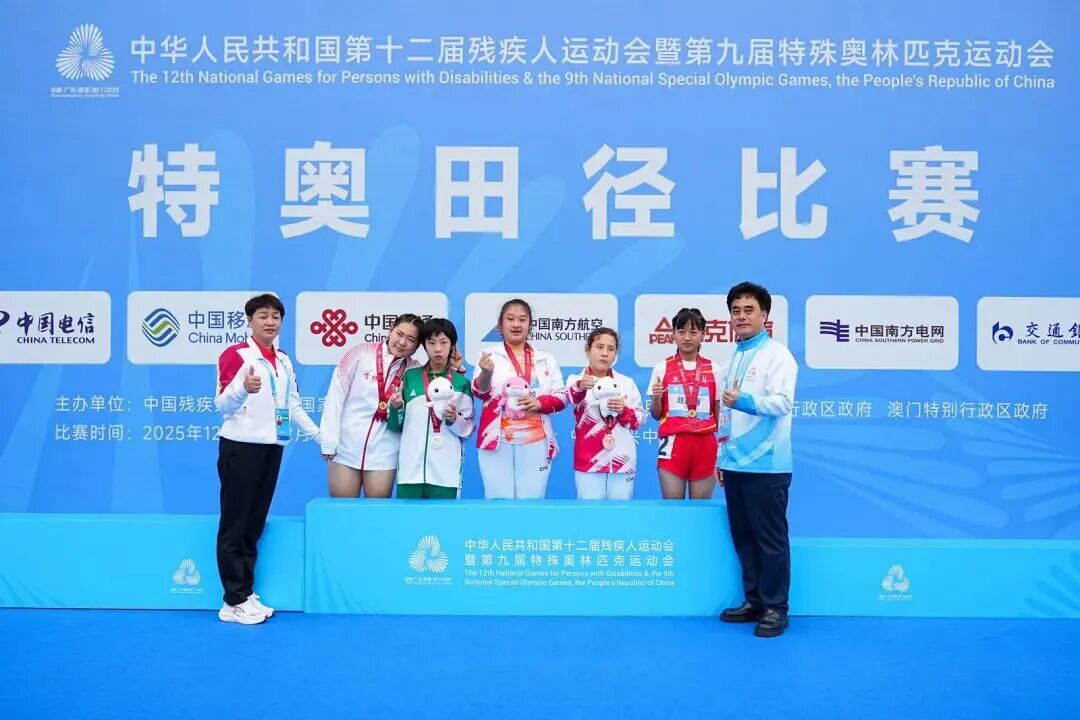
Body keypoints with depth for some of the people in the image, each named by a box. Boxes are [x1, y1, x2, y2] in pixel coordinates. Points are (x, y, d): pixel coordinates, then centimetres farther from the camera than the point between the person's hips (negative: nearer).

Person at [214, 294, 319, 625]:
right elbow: (222, 404, -13)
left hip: (272, 447, 7)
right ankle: (234, 601, 4)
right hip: (241, 446, -7)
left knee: (255, 524, 11)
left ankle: (246, 594, 19)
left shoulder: (284, 361, 15)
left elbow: (294, 405, 21)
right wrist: (243, 388, -33)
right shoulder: (235, 354, -7)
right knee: (235, 523, -1)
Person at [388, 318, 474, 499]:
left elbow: (468, 429, 6)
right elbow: (396, 425, 12)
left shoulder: (461, 382, 5)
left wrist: (454, 419, -13)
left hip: (446, 472, -1)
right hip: (411, 469, 1)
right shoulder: (410, 377, 9)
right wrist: (396, 408, -7)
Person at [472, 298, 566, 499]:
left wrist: (540, 402, -11)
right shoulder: (490, 356, 3)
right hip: (498, 440, -2)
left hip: (535, 441, 2)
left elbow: (562, 396, 10)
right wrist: (486, 373, -33)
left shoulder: (546, 359, 13)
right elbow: (480, 392, -10)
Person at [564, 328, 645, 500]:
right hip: (589, 462, -2)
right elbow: (572, 397, -23)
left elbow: (639, 420, 10)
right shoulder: (576, 381, 1)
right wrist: (580, 387, -46)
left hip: (623, 461, 3)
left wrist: (624, 411, -11)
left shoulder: (627, 383, 11)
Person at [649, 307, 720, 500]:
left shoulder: (713, 369, 6)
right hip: (672, 444, -1)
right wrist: (656, 397, -13)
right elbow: (656, 415, 8)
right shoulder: (662, 367, 4)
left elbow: (719, 415, 10)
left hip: (704, 445, 1)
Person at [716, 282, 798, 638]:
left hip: (765, 464, -7)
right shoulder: (733, 358, 17)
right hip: (734, 464, 8)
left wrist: (745, 401, -34)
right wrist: (722, 454, 20)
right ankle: (754, 601, 24)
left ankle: (775, 608, 9)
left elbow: (783, 402, -19)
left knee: (771, 539, 0)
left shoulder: (777, 354, -6)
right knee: (743, 537, 13)